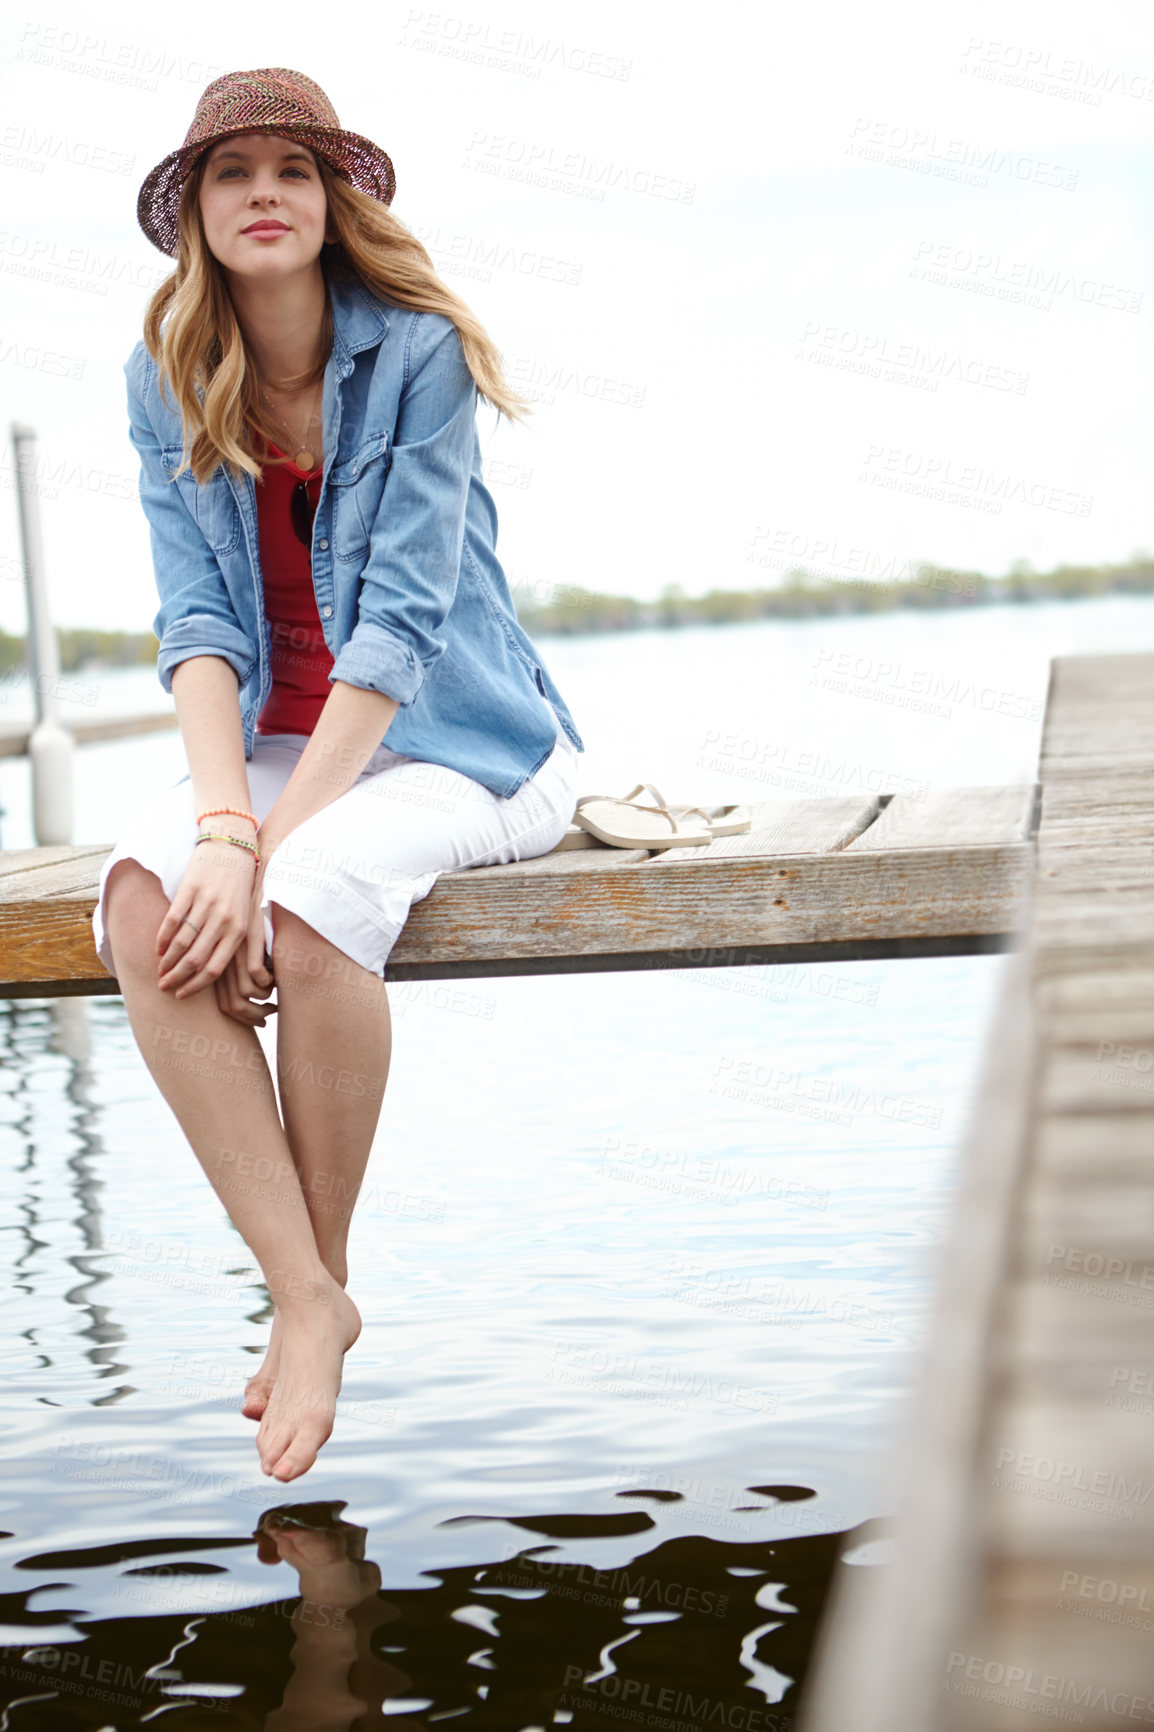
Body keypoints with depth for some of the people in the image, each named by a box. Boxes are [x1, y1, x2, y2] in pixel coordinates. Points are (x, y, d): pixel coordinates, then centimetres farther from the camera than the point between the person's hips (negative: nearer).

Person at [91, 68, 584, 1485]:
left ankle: (326, 1274, -11)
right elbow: (196, 621, -6)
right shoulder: (166, 381, 2)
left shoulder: (417, 353, -11)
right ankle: (301, 1296, -21)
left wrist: (273, 843, -26)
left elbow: (400, 621, -19)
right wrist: (222, 821, -23)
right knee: (141, 901, -27)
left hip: (449, 735, -4)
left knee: (314, 898, -34)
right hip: (274, 741, 4)